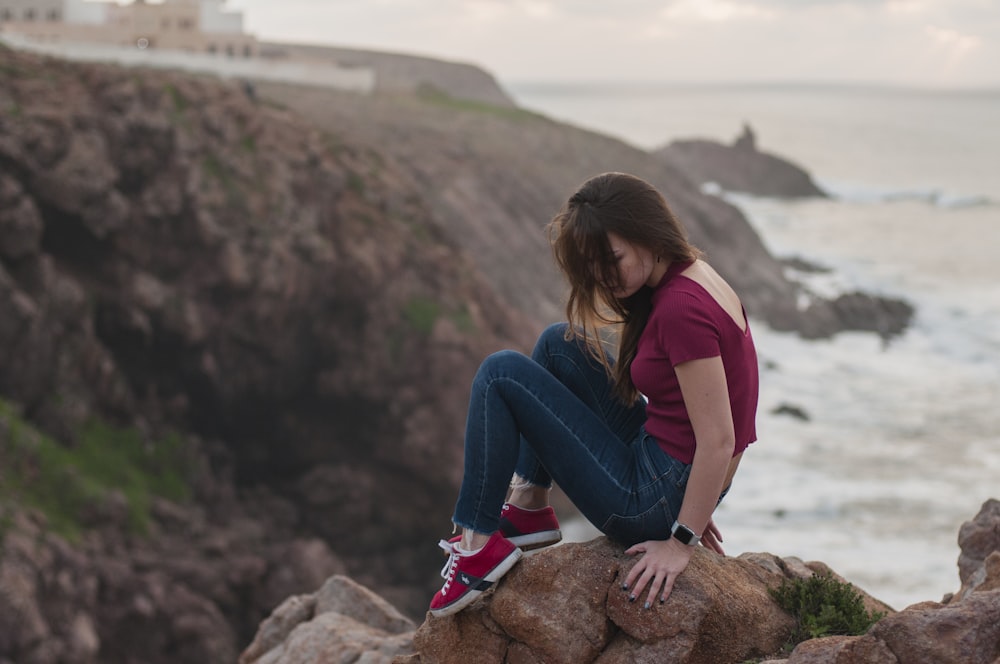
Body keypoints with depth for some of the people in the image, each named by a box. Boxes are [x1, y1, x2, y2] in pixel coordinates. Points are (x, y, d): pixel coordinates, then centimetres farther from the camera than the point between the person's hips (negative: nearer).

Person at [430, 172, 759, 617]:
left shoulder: (681, 308, -25)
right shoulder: (695, 277, 6)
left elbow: (718, 441, -26)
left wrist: (681, 543, -18)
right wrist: (690, 510, 17)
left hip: (652, 498, -10)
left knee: (502, 375, -5)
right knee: (560, 344, 18)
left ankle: (480, 545, -1)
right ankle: (527, 510, 18)